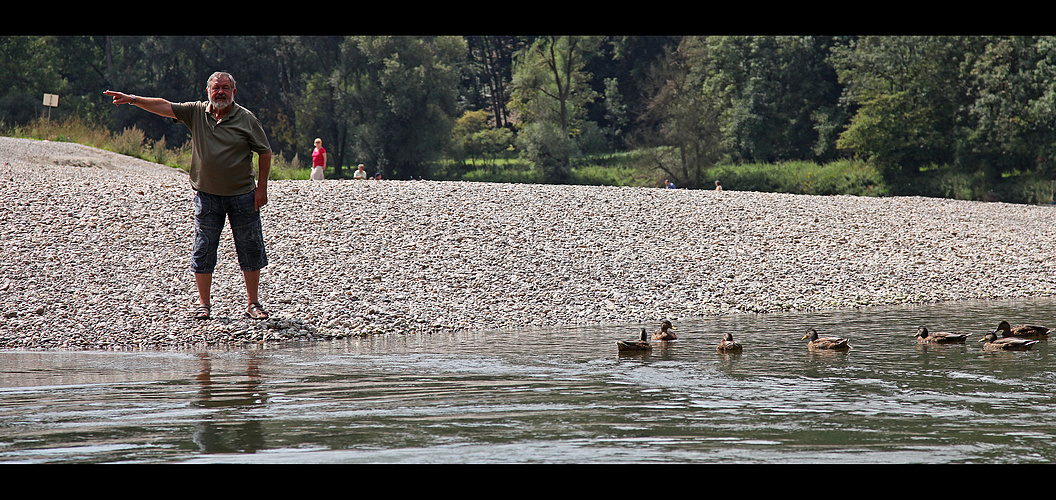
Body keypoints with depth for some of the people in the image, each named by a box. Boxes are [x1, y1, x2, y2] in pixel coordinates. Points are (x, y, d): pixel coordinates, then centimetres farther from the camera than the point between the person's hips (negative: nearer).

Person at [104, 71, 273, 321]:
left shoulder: (247, 119, -3)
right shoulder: (196, 112, 2)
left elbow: (264, 152, 1)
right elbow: (164, 106, -3)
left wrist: (262, 187, -4)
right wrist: (132, 99, -14)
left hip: (242, 196, -1)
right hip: (207, 195, 1)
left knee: (250, 250, 3)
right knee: (203, 251, 2)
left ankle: (253, 303, 13)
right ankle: (203, 303, 12)